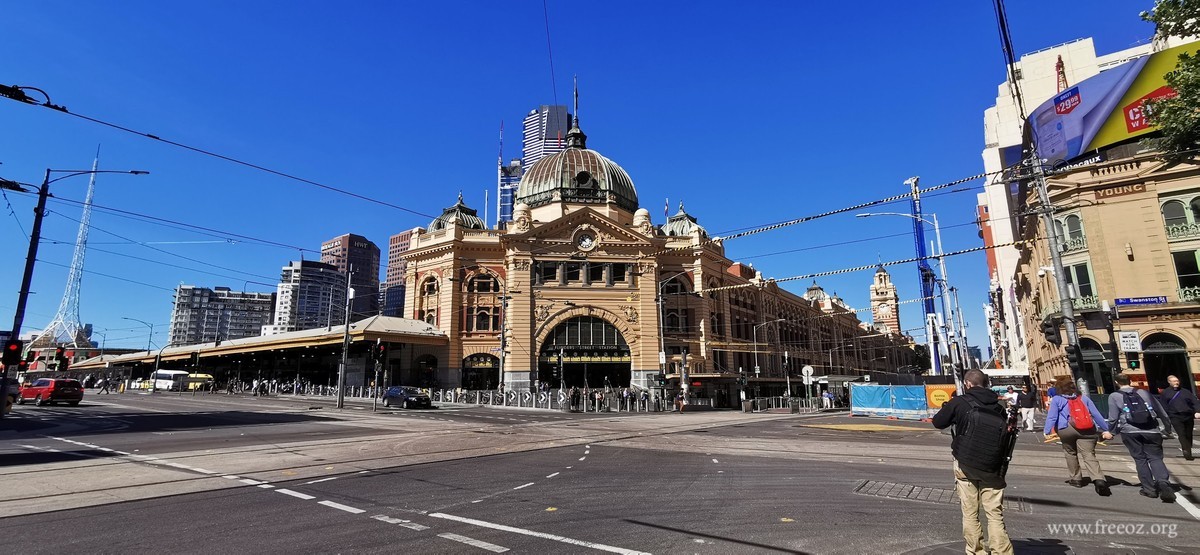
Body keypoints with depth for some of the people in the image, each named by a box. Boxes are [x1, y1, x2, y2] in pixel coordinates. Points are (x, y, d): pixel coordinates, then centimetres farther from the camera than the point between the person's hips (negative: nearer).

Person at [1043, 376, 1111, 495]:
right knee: (1089, 456, -6)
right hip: (1087, 430, 2)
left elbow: (1051, 417, -1)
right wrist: (1105, 430, 18)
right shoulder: (1084, 398, 20)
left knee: (1071, 454, 17)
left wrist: (1047, 432, 0)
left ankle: (1076, 478, 24)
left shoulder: (1056, 399, 8)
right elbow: (1097, 415, 16)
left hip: (1066, 430, -2)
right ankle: (1099, 479, -26)